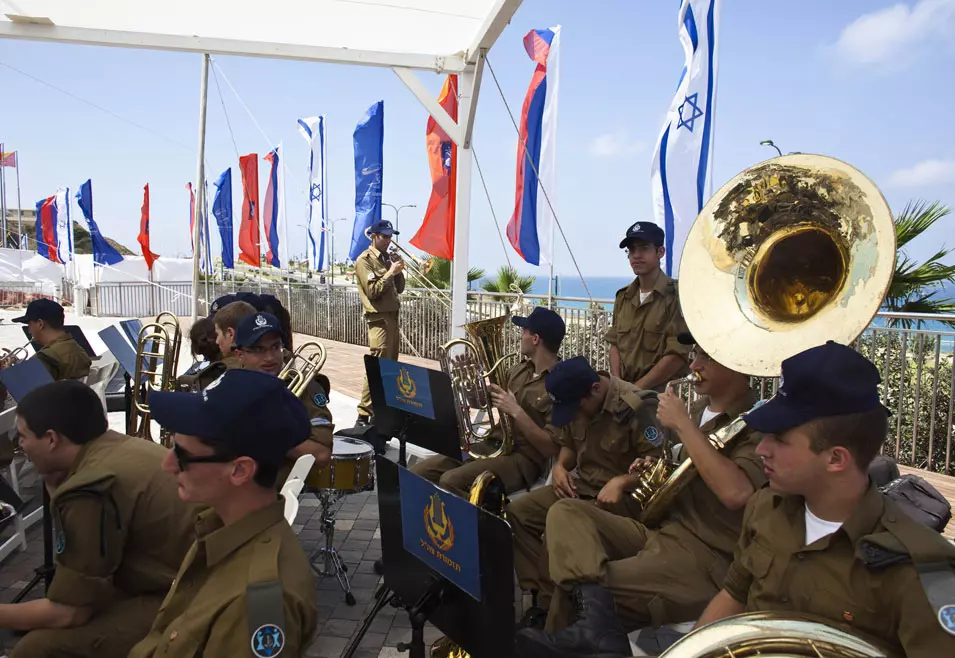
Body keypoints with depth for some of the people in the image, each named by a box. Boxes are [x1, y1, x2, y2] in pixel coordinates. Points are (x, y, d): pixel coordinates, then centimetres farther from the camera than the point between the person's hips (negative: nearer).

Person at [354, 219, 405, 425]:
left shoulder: (388, 257, 15)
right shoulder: (364, 260, -9)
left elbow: (399, 289, 15)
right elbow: (373, 291, -17)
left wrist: (398, 271, 0)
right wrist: (390, 272, -16)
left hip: (392, 316, 9)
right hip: (379, 318, -8)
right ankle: (364, 414, -8)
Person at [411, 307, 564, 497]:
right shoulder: (520, 370, 11)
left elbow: (550, 449, -19)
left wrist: (516, 412, -23)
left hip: (522, 459, -8)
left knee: (451, 481, -29)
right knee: (419, 472, -4)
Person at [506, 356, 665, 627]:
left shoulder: (636, 406, -20)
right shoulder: (576, 402, 4)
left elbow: (657, 461, -19)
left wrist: (620, 482, -31)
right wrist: (560, 466, -3)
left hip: (623, 497, -8)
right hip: (581, 487, 8)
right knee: (517, 512, -7)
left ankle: (549, 603, -9)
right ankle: (540, 593, -7)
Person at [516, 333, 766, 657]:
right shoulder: (698, 409, 13)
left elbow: (736, 492, -31)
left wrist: (682, 425, -22)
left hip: (706, 559, -8)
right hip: (659, 530, 9)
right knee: (564, 512, -15)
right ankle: (596, 613, -34)